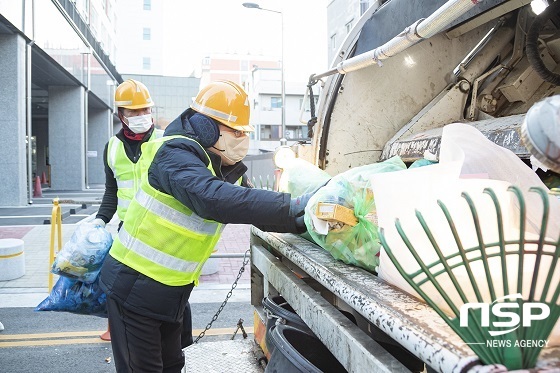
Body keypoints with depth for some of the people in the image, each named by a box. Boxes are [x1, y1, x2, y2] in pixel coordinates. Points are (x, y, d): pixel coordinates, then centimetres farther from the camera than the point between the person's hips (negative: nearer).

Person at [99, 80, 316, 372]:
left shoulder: (228, 170, 4)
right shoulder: (176, 153, -24)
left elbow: (252, 210, 6)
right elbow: (212, 199, -41)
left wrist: (300, 222, -12)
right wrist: (291, 205, -42)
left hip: (171, 291, 8)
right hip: (135, 286, -8)